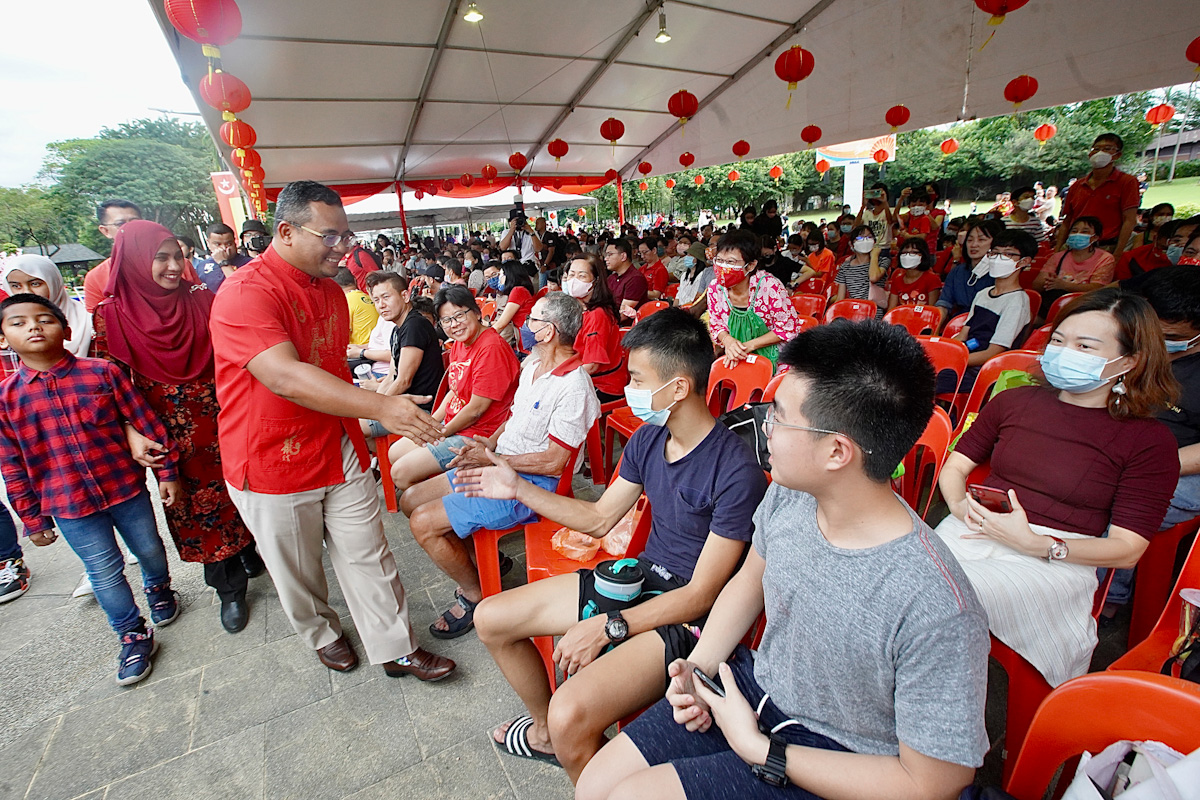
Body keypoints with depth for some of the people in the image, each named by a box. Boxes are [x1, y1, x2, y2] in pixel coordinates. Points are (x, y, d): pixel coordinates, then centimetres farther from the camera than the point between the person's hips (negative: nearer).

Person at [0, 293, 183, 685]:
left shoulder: (102, 372, -10)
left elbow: (146, 421, -6)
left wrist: (167, 472, -5)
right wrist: (32, 520, 5)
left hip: (126, 488, 0)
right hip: (69, 507, 1)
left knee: (150, 549, 18)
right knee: (104, 571, 10)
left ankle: (159, 588, 49)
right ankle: (133, 636, 28)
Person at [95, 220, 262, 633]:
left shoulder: (203, 302, -1)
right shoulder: (111, 316, -5)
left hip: (223, 423, 1)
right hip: (172, 435, 0)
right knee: (194, 508, 11)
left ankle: (251, 552, 39)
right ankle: (230, 590, 28)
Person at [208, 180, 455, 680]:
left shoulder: (330, 291, 8)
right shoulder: (245, 293, -21)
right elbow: (286, 377, -36)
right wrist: (381, 407, -45)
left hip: (338, 449, 6)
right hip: (273, 463, -6)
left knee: (368, 556, 10)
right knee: (298, 571, 16)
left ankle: (395, 648, 24)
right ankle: (321, 633, 43)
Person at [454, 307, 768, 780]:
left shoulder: (736, 471, -24)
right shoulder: (647, 439, -1)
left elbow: (701, 595, -20)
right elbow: (600, 518, 10)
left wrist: (608, 627, -21)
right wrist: (518, 488, 7)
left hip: (684, 614, -7)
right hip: (637, 576, 8)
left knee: (572, 714, -30)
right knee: (490, 619, 10)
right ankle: (545, 730, 33)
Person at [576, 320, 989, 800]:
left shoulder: (939, 611, -32)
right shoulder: (787, 495, -14)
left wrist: (758, 750, -18)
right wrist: (699, 665, -6)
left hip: (832, 758, -4)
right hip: (753, 686, 5)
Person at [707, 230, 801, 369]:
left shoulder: (769, 286, -21)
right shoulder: (715, 288, -8)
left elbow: (790, 328, -13)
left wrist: (749, 345, -19)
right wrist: (727, 340, -18)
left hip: (773, 359, -4)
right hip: (734, 359, 4)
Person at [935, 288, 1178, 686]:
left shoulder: (1150, 441, 4)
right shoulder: (1015, 401, 14)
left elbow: (1128, 549, -1)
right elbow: (955, 466, 16)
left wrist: (1035, 543, -17)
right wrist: (961, 505, -7)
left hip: (1057, 561, -3)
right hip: (975, 533, 3)